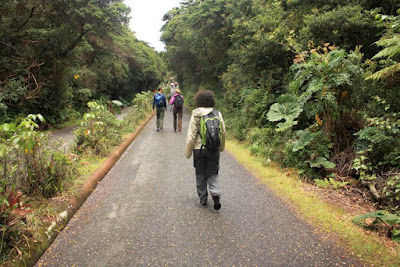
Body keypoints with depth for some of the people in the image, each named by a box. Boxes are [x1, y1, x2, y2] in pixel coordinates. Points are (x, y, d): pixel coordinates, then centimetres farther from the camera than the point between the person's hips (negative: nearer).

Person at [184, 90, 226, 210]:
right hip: (214, 150, 2)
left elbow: (191, 135, -9)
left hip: (199, 149, -2)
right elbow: (223, 132, 5)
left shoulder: (195, 115, -10)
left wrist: (188, 151, 0)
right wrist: (221, 147, 20)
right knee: (213, 173, 14)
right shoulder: (218, 114, -2)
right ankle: (215, 193, -8)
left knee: (201, 174, 13)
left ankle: (203, 199, 23)